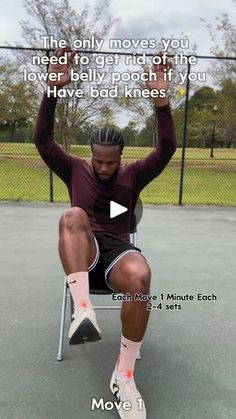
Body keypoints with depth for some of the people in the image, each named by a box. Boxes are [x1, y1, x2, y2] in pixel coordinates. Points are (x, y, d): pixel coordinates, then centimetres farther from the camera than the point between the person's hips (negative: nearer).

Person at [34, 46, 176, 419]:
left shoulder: (133, 175, 12)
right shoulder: (75, 170, 12)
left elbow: (167, 150, -2)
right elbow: (43, 141, -1)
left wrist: (162, 101, -15)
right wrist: (53, 90, -13)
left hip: (117, 252, 1)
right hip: (82, 254, 0)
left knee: (140, 275, -37)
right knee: (73, 216, -34)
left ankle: (124, 375, -21)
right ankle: (83, 310, -45)